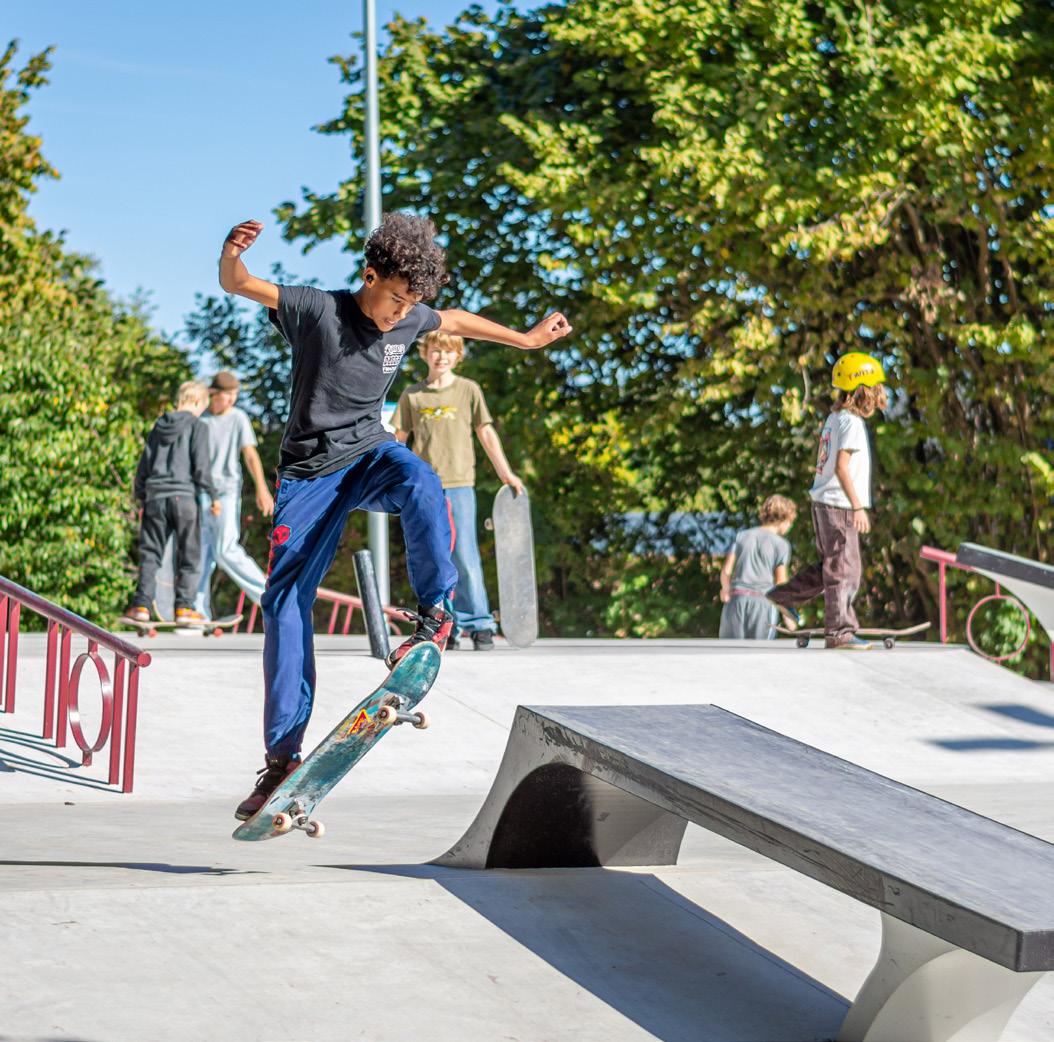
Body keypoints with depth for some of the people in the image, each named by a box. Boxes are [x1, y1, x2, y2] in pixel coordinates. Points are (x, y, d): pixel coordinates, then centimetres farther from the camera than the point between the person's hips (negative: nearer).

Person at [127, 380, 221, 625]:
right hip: (183, 496, -4)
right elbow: (200, 466, -8)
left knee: (150, 553, 7)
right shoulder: (197, 426, 0)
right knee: (189, 554, 3)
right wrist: (213, 495, 1)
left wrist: (141, 499, 24)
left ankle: (142, 605, -1)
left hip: (155, 497, 4)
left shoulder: (159, 427, 16)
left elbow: (143, 466, 17)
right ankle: (184, 607, -3)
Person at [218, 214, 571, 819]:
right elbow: (236, 285, -14)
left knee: (420, 483, -36)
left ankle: (436, 615, -21)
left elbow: (455, 321, 21)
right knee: (285, 601, -7)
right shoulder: (318, 310, -14)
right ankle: (283, 756, -2)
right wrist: (233, 253, -37)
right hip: (310, 471, -2)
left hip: (370, 454, 2)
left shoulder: (410, 321, -1)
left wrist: (527, 339, 30)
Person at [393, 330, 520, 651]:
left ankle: (480, 625, -5)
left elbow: (486, 432, 8)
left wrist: (505, 472, 3)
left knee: (464, 556, -9)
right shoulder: (412, 395, 10)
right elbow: (399, 438, 13)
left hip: (459, 483, -2)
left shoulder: (468, 390, 7)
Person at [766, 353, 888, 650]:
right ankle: (840, 631, 0)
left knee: (831, 565, 21)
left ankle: (784, 596, 26)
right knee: (844, 570, -4)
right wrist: (858, 507, -20)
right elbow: (842, 467, -21)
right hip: (839, 505, -9)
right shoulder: (851, 422, -15)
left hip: (824, 502, 9)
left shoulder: (834, 418, 14)